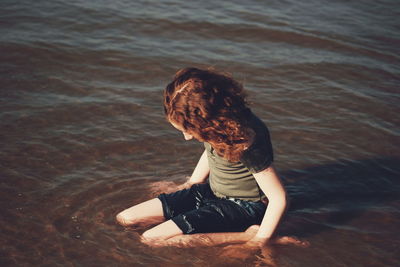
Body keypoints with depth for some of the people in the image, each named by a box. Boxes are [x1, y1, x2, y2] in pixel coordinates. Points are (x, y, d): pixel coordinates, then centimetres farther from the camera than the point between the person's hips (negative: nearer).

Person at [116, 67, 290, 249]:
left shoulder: (246, 141, -31)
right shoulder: (214, 122, -8)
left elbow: (279, 198, -26)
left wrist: (258, 242, -19)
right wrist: (192, 184, 19)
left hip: (242, 207, -9)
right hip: (210, 192, 9)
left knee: (151, 239, -24)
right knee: (124, 219, 3)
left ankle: (246, 235, -15)